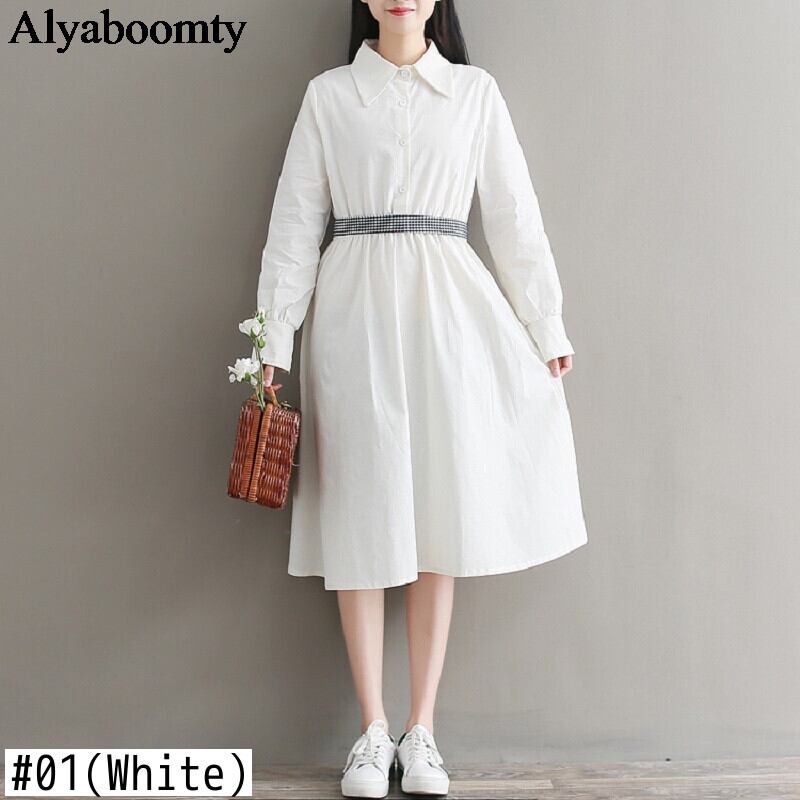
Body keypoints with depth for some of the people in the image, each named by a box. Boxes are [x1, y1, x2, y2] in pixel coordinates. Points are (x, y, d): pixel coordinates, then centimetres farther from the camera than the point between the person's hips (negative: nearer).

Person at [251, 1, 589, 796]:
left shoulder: (476, 91, 10)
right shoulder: (328, 94, 8)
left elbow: (514, 216, 10)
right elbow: (295, 222, 5)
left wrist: (547, 327, 9)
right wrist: (274, 342, 0)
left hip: (446, 312, 1)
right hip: (354, 314, 0)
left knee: (439, 515, 2)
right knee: (363, 520, 1)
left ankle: (421, 730, 14)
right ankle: (373, 730, 13)